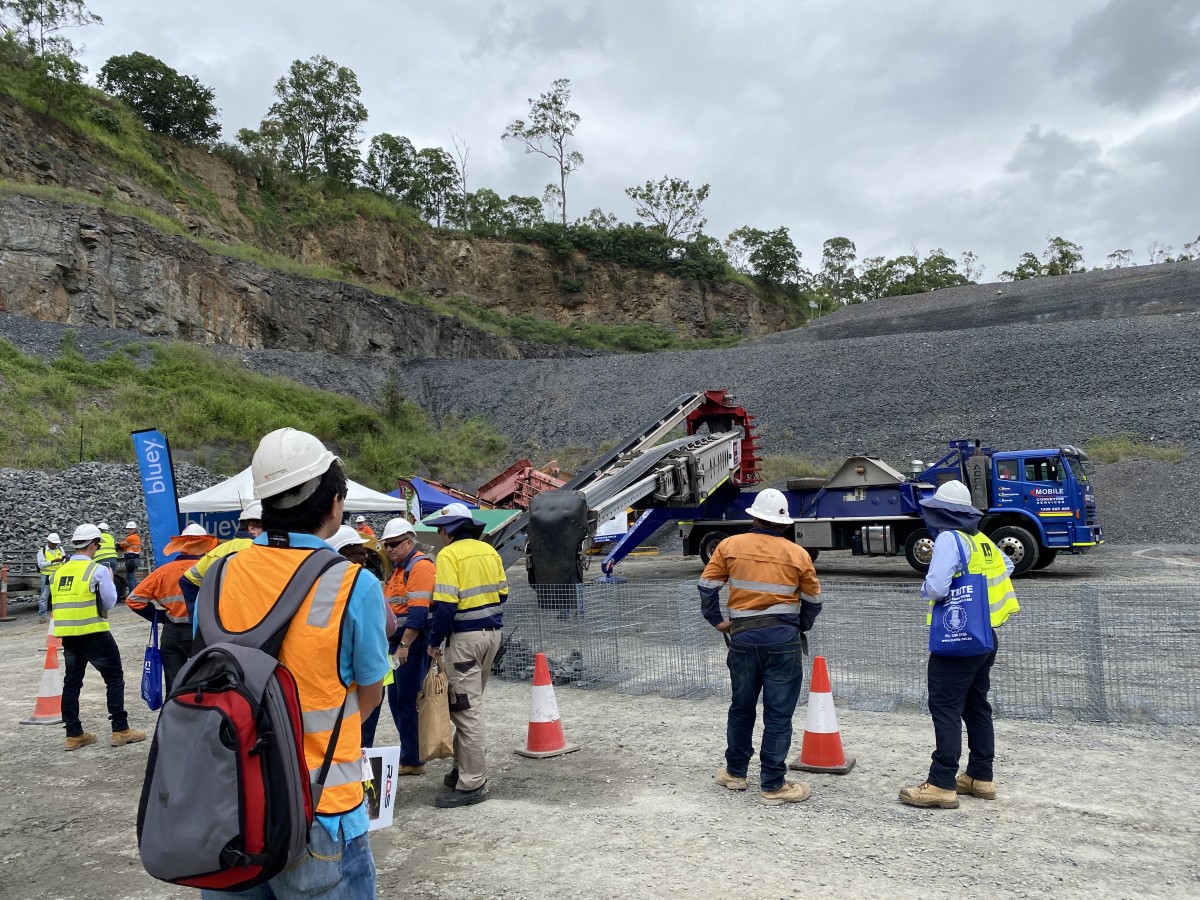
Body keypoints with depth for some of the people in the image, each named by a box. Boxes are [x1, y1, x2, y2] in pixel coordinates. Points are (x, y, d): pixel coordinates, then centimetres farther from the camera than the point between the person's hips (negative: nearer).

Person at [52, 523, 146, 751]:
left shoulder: (59, 572, 8)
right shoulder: (98, 570, -10)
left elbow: (56, 603, 13)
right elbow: (110, 602, -4)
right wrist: (110, 580, 10)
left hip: (67, 635, 6)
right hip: (93, 634, -6)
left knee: (72, 681, 13)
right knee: (114, 677, 2)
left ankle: (74, 734, 18)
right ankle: (120, 730, 1)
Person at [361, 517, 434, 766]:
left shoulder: (420, 566, -13)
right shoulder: (398, 568, 19)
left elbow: (418, 612, -21)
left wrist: (404, 646, -24)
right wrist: (395, 643, 19)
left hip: (412, 643, -10)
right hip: (398, 642, 10)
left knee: (408, 702, -3)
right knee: (396, 700, 14)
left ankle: (412, 760, 7)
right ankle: (409, 755, 23)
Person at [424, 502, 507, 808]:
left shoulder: (449, 555, -12)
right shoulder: (489, 551, 9)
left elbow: (445, 604, -17)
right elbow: (502, 593, 13)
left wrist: (435, 642, -7)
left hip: (465, 638, -8)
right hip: (492, 633, 8)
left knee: (466, 709, -3)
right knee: (469, 703, 18)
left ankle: (472, 784, 1)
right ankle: (465, 767, 26)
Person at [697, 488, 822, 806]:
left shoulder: (730, 546, -1)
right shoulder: (798, 554, -3)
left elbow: (707, 586, -1)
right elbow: (812, 601, 7)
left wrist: (717, 621, 11)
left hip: (743, 637, 2)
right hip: (783, 639, -2)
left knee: (741, 707, 18)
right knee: (778, 714, 5)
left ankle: (735, 772, 31)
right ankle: (772, 786, 10)